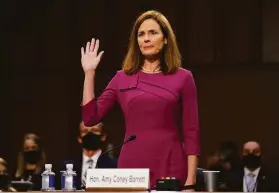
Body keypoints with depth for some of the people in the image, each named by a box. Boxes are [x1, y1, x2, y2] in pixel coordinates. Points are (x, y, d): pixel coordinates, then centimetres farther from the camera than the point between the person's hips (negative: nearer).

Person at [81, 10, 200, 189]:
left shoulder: (182, 78, 4)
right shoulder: (123, 78, 11)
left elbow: (191, 133, 1)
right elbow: (90, 118, 6)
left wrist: (191, 179, -7)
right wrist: (89, 73, 2)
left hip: (171, 170, -2)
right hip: (131, 167, 2)